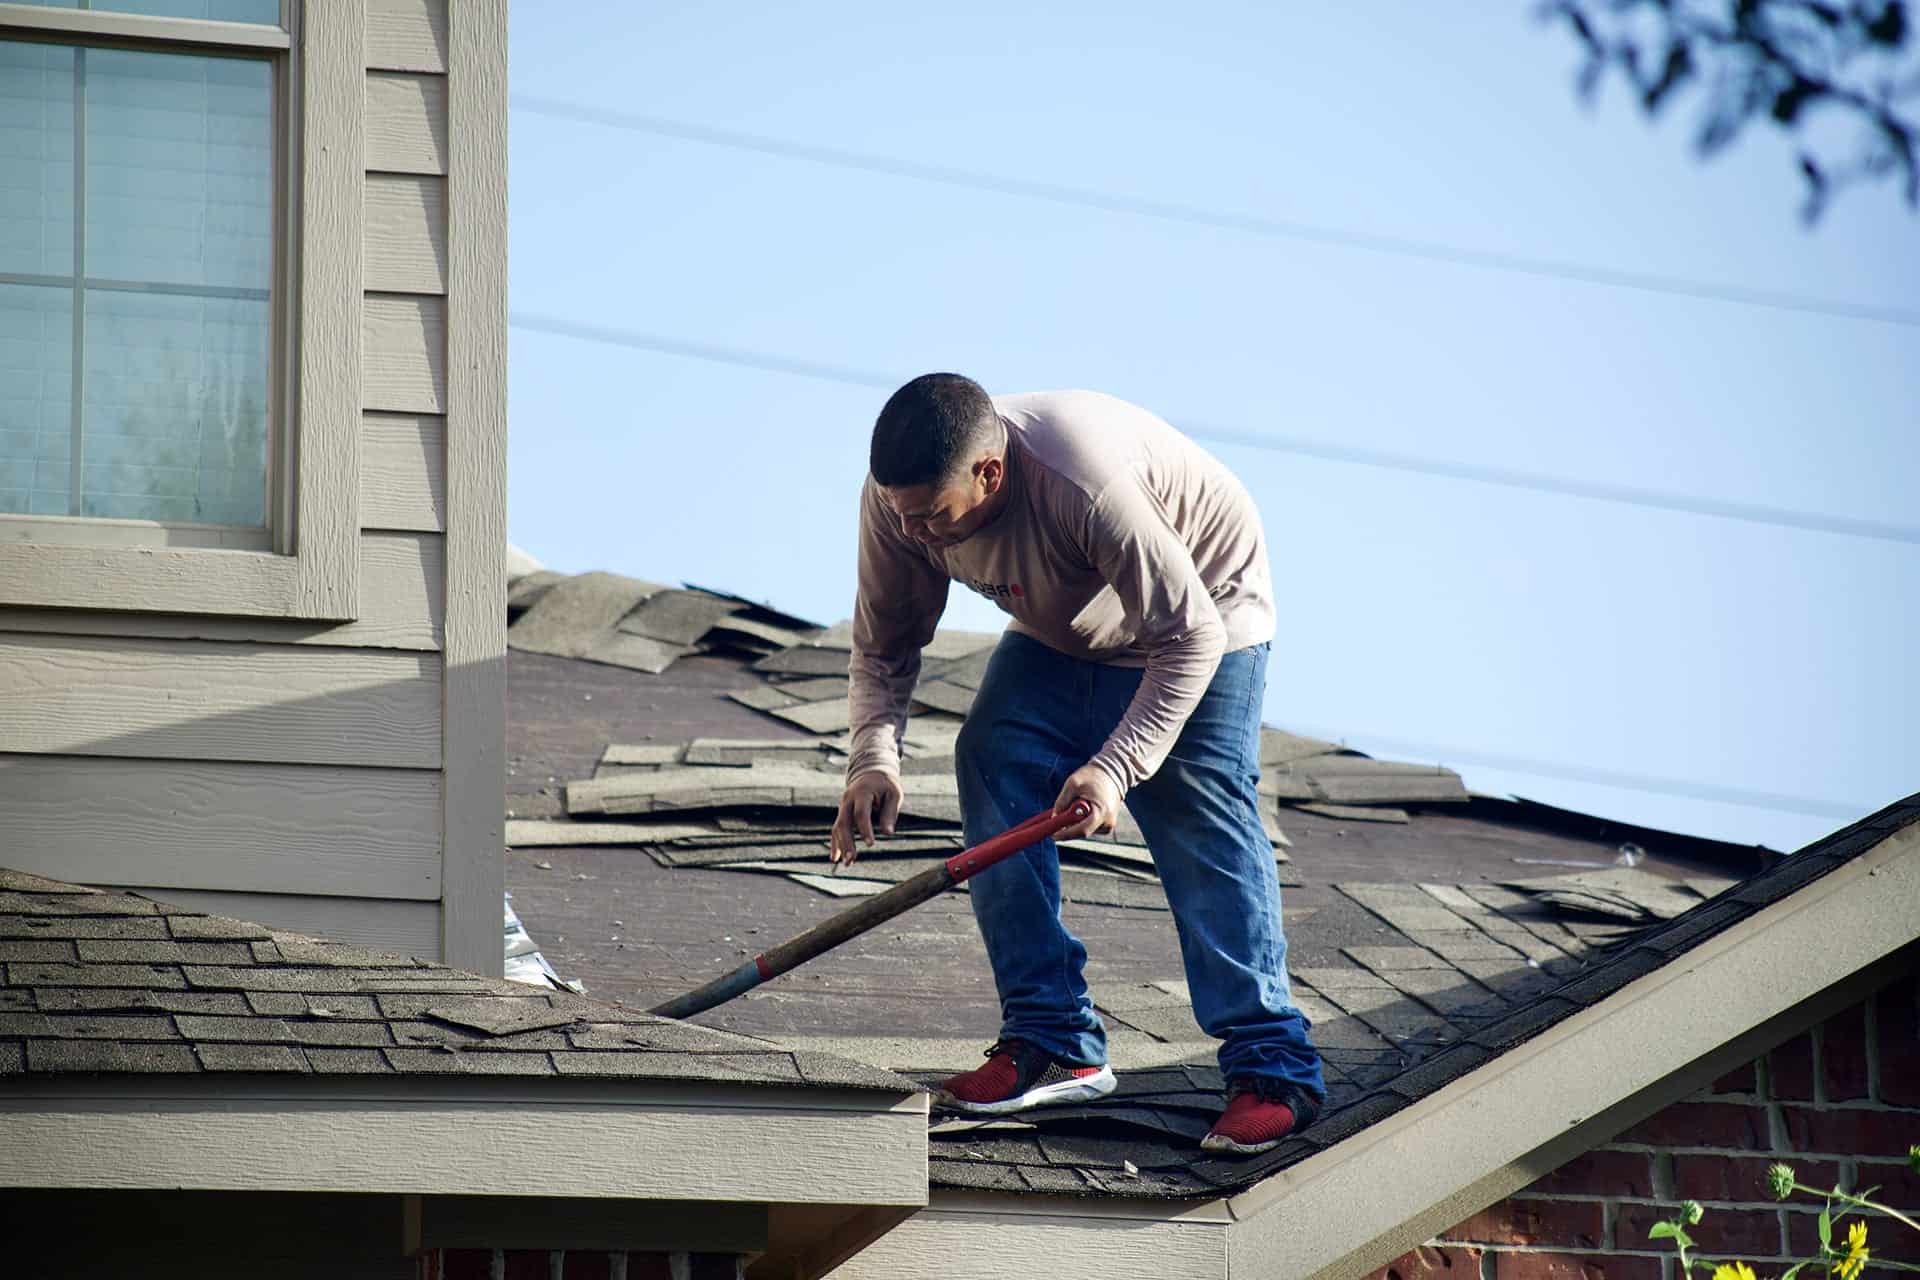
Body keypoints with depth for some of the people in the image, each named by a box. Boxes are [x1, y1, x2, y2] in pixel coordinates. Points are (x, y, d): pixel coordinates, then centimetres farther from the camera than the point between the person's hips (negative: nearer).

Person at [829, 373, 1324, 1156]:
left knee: (1204, 820, -20)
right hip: (1058, 633, 6)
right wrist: (873, 758, -26)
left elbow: (1190, 636, -34)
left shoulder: (1086, 485, -43)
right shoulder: (897, 498, -23)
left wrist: (1115, 766, -40)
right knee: (992, 769, -11)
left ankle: (1271, 1065, -18)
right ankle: (1055, 1045, -5)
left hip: (1203, 613, -6)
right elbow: (883, 645, -9)